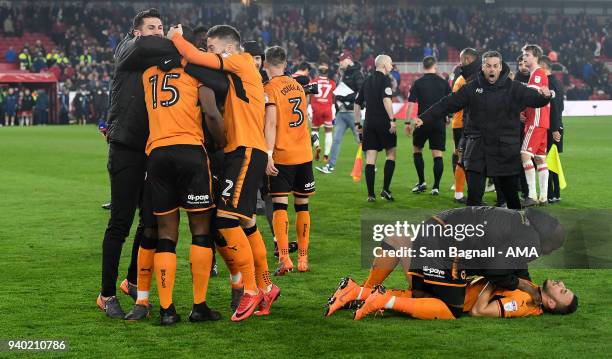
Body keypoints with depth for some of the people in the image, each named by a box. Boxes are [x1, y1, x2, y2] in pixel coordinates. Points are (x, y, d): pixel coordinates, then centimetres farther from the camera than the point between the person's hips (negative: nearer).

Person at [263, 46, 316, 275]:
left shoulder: (270, 89, -9)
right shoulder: (298, 86, 11)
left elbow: (271, 123, -16)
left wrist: (268, 154, -18)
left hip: (282, 155, -5)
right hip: (304, 154, 5)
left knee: (280, 205, -5)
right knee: (302, 205, 10)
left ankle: (284, 259, -16)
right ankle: (303, 259, 14)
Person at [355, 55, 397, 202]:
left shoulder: (367, 81, 15)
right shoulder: (384, 79, -6)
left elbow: (357, 103, 18)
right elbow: (386, 100, -20)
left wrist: (357, 123, 23)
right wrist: (392, 119, -21)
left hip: (369, 123, 6)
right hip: (383, 122, -6)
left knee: (370, 159, 3)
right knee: (391, 154, 7)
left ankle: (371, 194, 1)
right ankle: (385, 189, 0)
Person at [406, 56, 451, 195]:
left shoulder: (418, 83, -1)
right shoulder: (444, 83, 3)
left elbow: (411, 103, -5)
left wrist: (407, 123, 1)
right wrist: (447, 119, 21)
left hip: (423, 122, -1)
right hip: (439, 122, 1)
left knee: (417, 149, 18)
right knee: (437, 155, 3)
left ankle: (422, 182, 15)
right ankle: (436, 186, 0)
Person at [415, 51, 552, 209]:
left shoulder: (514, 88, -1)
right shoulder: (472, 88, 2)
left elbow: (534, 97, -11)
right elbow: (447, 104, 3)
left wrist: (545, 96, -34)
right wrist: (424, 118, -1)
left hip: (506, 150, 0)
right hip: (478, 149, 0)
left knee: (510, 193, 13)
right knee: (474, 195, -6)